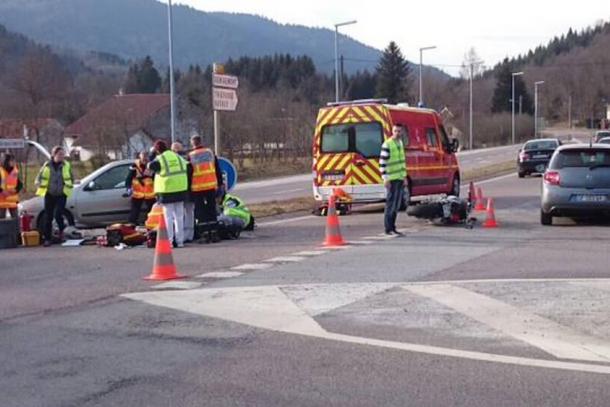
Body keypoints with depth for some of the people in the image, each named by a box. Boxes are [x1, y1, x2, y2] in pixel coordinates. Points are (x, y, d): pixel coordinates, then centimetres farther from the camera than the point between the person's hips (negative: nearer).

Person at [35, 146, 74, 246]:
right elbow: (39, 178, 11)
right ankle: (48, 238, 10)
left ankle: (61, 230, 15)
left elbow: (72, 178, 14)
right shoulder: (47, 165, 0)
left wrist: (68, 188, 7)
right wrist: (41, 188, 3)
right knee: (48, 217, 2)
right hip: (49, 195, 1)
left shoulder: (67, 165, 1)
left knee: (58, 214, -15)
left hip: (62, 195, -1)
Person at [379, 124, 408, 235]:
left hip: (400, 178, 8)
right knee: (391, 203, -7)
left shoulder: (400, 143, 13)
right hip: (392, 179, -8)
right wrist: (385, 178, -19)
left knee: (397, 205, 10)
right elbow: (382, 162, -15)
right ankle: (388, 228, -2)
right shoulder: (387, 145, -12)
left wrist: (404, 176, 19)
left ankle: (392, 227, 16)